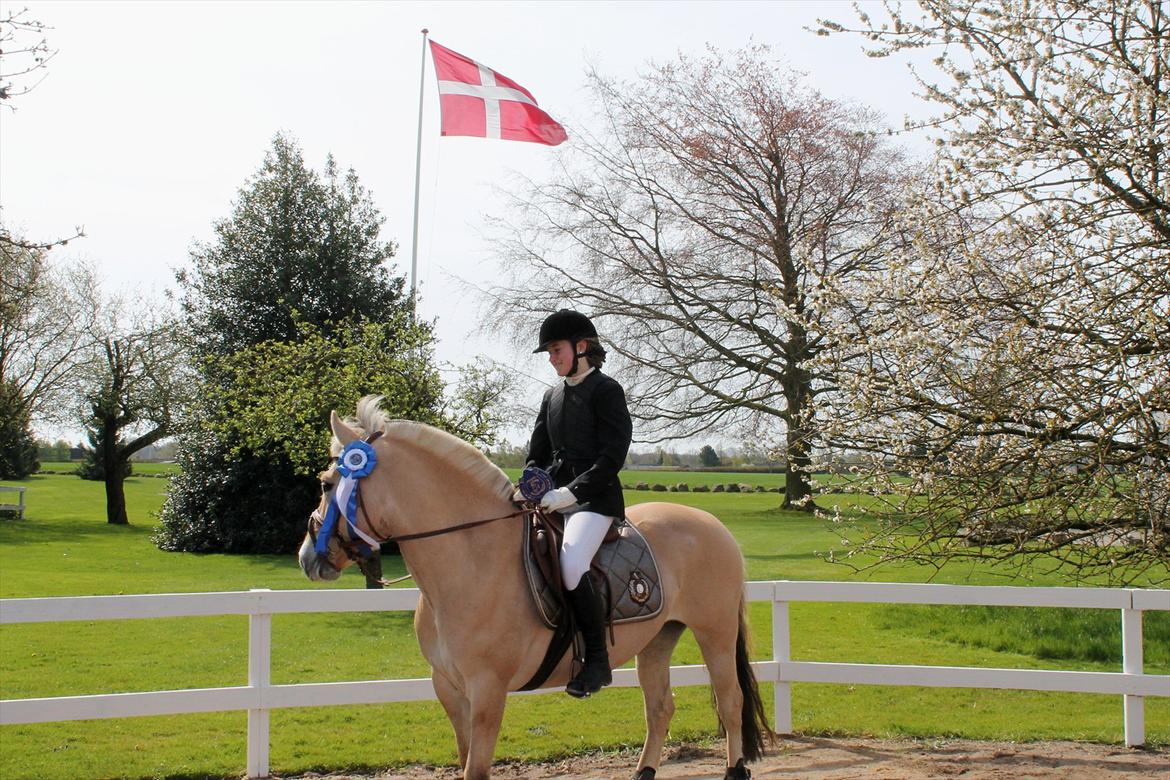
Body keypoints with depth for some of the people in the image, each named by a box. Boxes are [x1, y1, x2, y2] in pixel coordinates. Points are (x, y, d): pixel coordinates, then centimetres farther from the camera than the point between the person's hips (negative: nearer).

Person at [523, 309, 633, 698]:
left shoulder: (606, 390, -5)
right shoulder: (553, 395, 17)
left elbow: (611, 458, -13)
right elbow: (537, 454, 20)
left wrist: (569, 493, -21)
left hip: (595, 498, -8)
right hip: (555, 498, 8)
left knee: (572, 563, -31)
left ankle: (597, 659, -19)